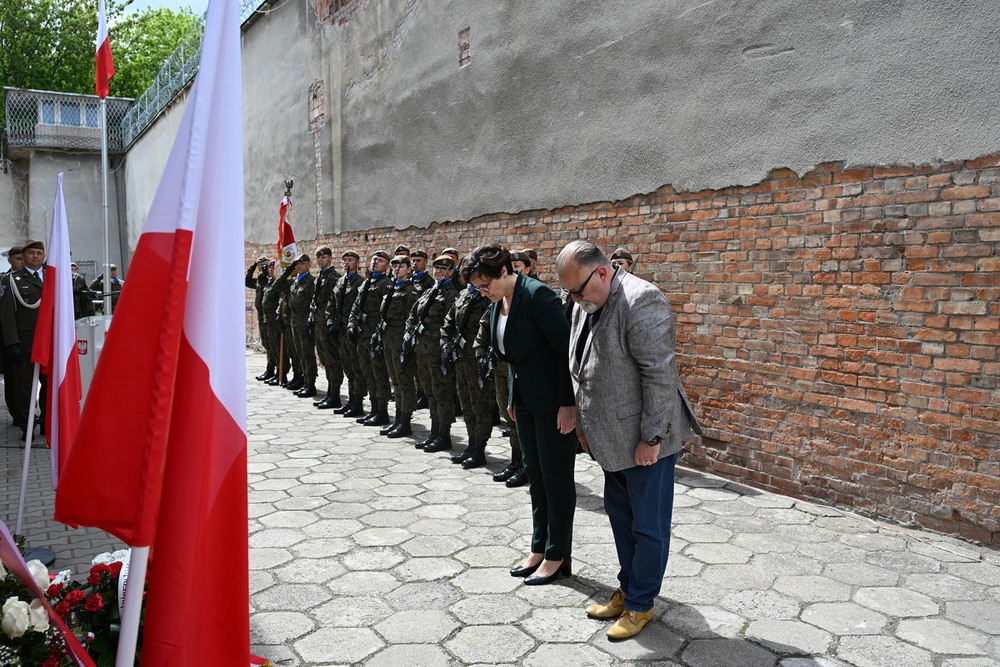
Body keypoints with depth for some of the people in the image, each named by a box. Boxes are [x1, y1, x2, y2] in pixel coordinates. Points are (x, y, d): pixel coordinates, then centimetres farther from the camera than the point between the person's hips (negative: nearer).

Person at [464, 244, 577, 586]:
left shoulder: (537, 295, -20)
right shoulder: (498, 305, 7)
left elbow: (566, 349, -20)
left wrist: (568, 403, -21)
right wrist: (512, 398, 15)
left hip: (553, 401, -9)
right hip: (525, 400, 9)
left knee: (556, 477, 2)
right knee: (535, 475, 15)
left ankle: (557, 557, 15)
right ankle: (539, 549, 27)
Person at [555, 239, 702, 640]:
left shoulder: (641, 301, -21)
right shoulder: (584, 306, 7)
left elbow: (660, 375, -22)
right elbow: (580, 372, 15)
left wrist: (650, 438, -20)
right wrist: (583, 427, 14)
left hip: (644, 441, -9)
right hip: (611, 439, 9)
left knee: (648, 527, 7)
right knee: (620, 517, 20)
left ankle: (640, 604, 22)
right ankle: (627, 590, 36)